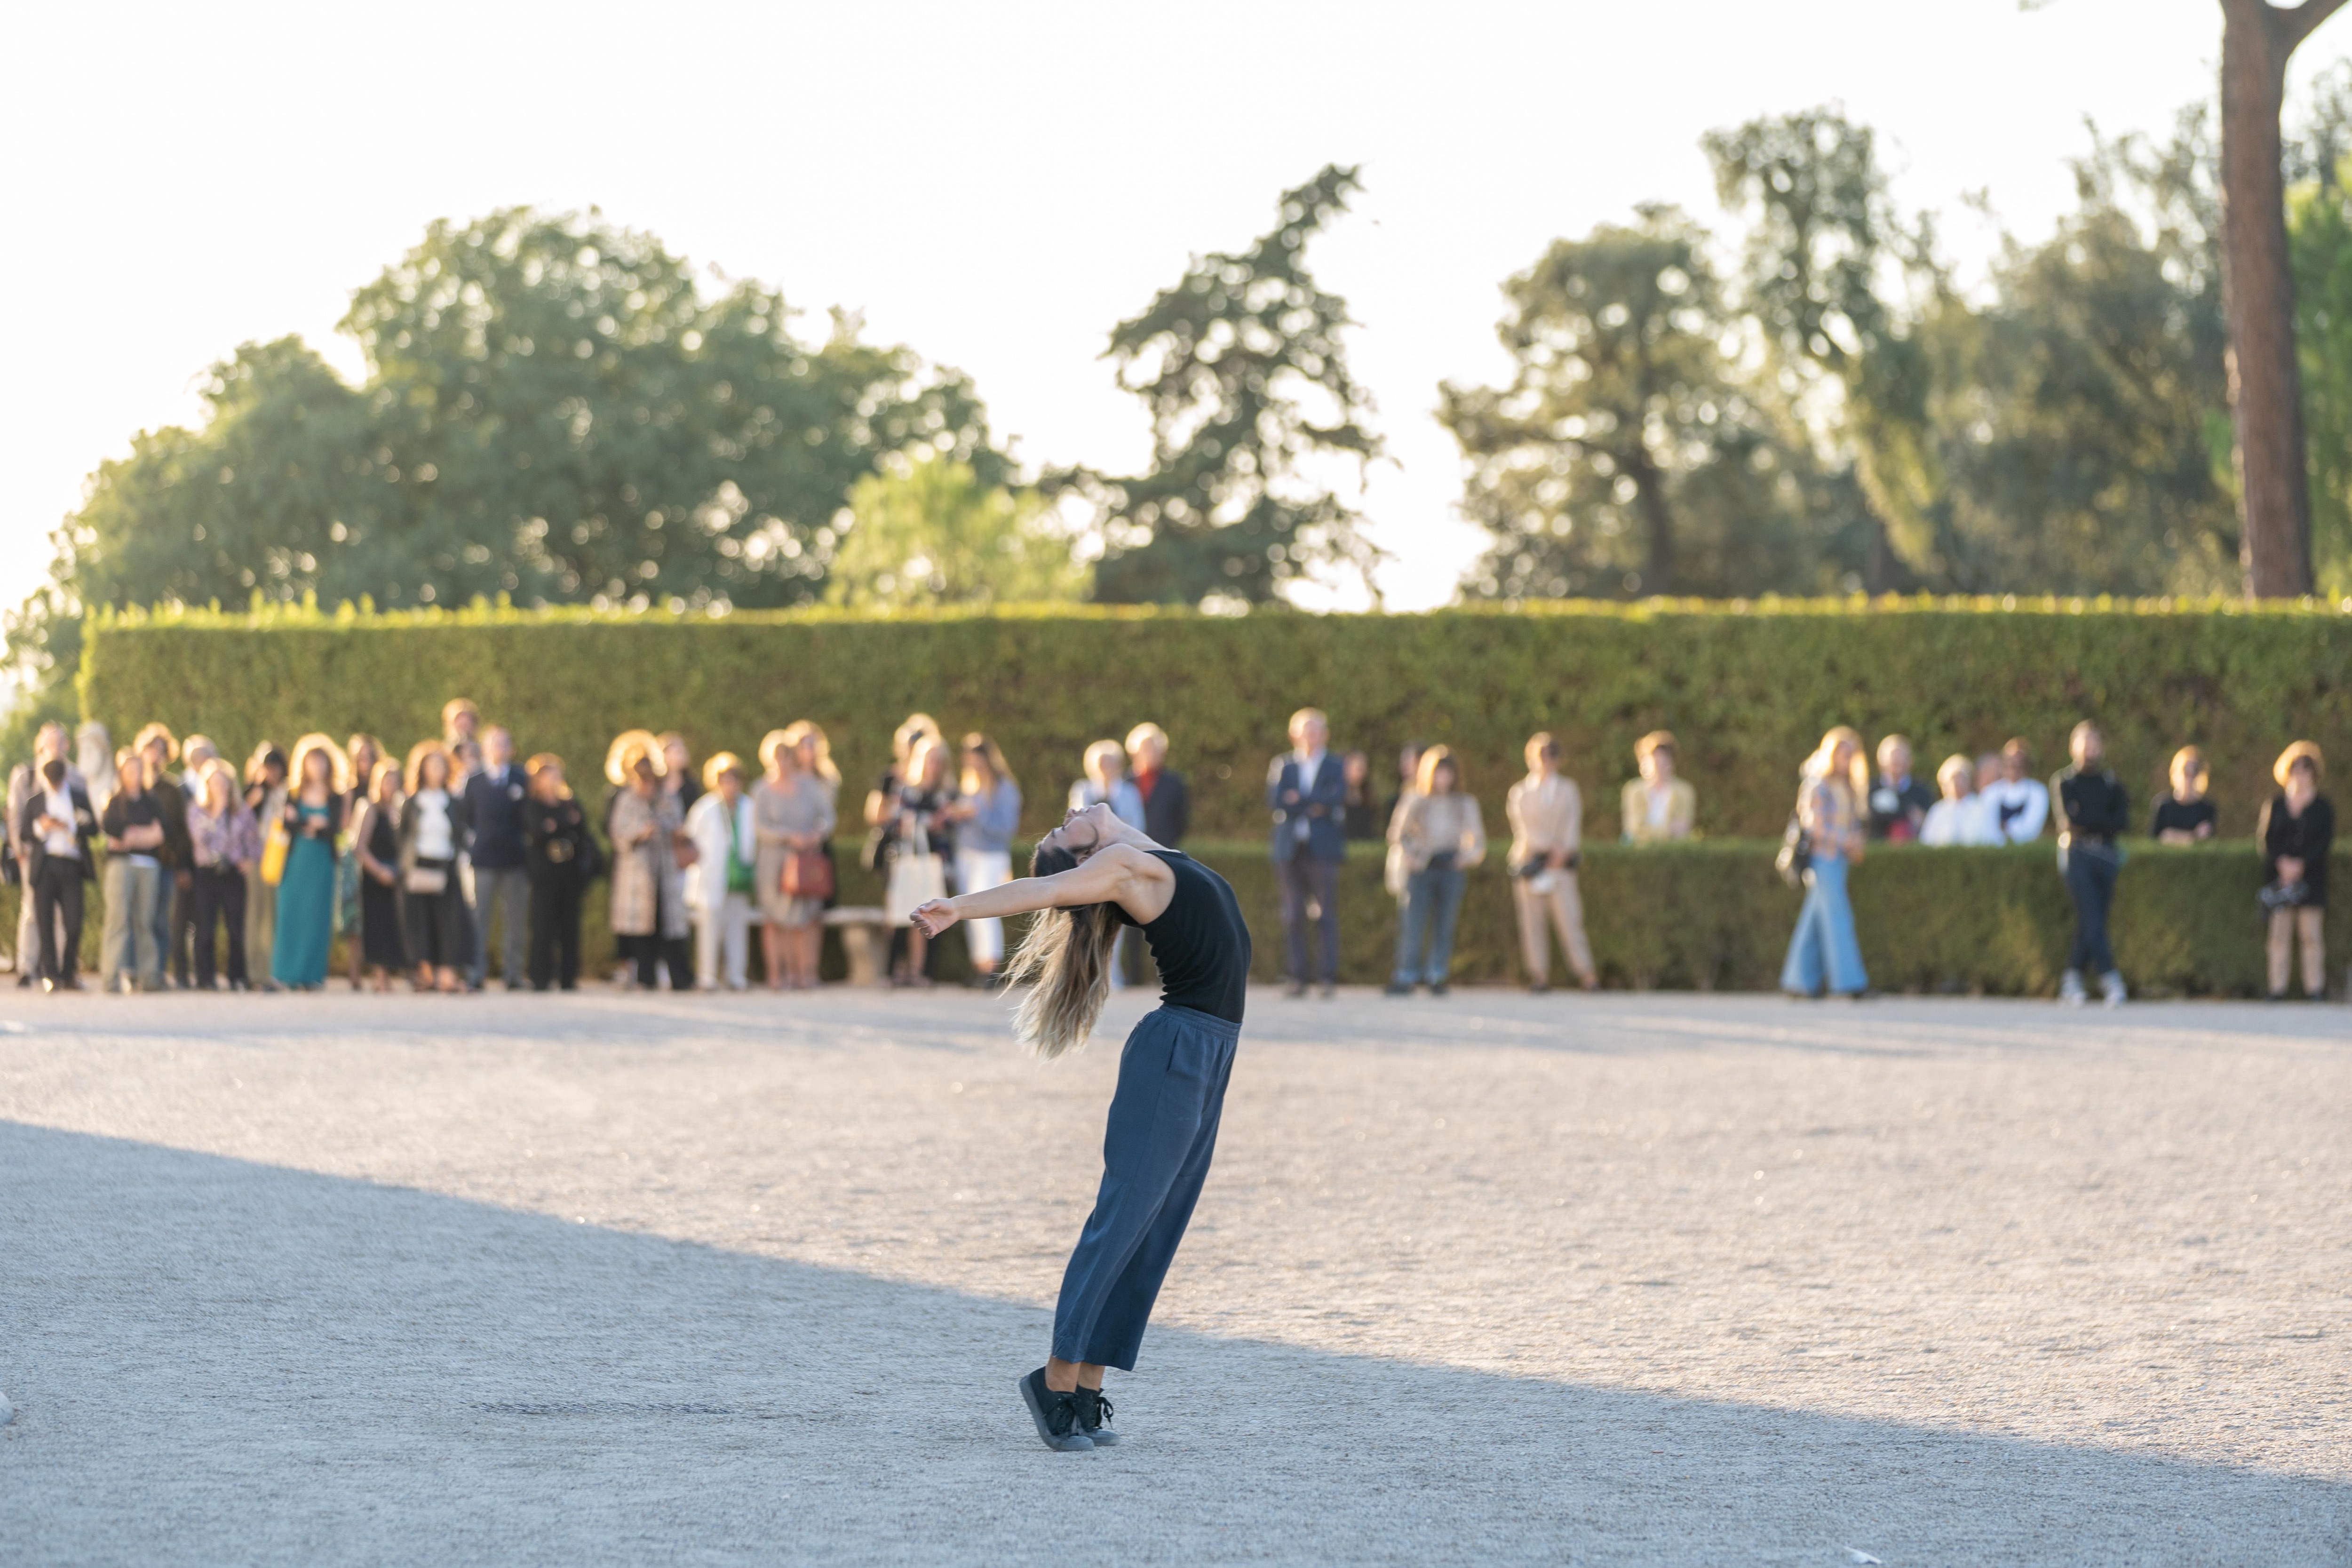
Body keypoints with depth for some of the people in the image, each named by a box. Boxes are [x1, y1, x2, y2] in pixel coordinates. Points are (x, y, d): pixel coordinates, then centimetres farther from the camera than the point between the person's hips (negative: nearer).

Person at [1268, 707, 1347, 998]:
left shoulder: (1335, 767, 9)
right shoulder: (1282, 765, 13)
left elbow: (1337, 798, -9)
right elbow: (1274, 802, -1)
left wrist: (1299, 800, -5)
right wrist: (1314, 807, -8)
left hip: (1322, 850, -2)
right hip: (1290, 850, 2)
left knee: (1326, 916, -6)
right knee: (1293, 917, 0)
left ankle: (1328, 976, -5)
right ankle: (1299, 977, 3)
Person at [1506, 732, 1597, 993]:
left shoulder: (1568, 790, 15)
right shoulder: (1519, 793, 13)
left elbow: (1573, 825, 7)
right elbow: (1523, 827, 3)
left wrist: (1562, 853, -8)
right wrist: (1548, 849, -8)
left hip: (1561, 863, -1)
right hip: (1531, 861, 1)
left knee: (1569, 918, -10)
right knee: (1533, 920, -3)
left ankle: (1587, 974, -11)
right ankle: (1540, 976, 0)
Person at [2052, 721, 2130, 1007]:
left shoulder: (2111, 782, 14)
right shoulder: (2063, 781, 6)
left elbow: (2124, 822, 1)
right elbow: (2071, 818, -7)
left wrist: (2088, 820, -7)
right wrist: (2104, 820, 0)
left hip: (2107, 855, 3)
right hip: (2077, 853, -3)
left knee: (2090, 923, 2)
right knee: (2092, 920, -15)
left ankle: (2072, 979, 12)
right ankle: (2109, 977, -21)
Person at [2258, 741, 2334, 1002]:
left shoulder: (2323, 807, 6)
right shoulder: (2275, 805, 12)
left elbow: (2326, 841, -3)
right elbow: (2266, 838, 5)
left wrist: (2301, 863, -15)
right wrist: (2282, 862, -13)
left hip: (2310, 877, -2)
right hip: (2280, 877, 2)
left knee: (2312, 936, -4)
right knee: (2280, 935, -1)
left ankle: (2315, 989, -2)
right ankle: (2277, 989, 0)